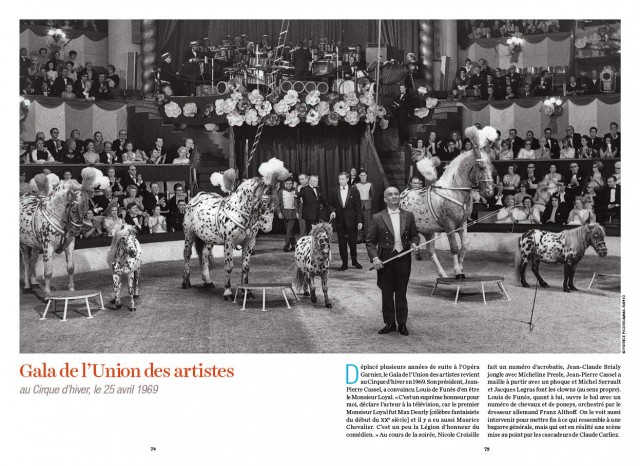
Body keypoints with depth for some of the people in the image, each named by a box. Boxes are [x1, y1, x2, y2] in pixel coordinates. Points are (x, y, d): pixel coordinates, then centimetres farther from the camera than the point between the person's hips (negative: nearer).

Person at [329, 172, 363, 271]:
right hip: (339, 221, 2)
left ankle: (354, 261, 20)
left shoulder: (354, 191, 1)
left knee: (352, 242, 3)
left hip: (351, 221, -2)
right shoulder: (334, 192, 6)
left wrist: (359, 221, -6)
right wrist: (332, 211, -9)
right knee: (342, 243, 3)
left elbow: (358, 207, 0)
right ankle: (344, 263, 11)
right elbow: (331, 205, 13)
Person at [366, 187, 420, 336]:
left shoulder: (408, 216, 6)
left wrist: (414, 243, -8)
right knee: (387, 293, 7)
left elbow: (414, 235, 14)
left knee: (401, 293, 9)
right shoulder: (377, 218, -1)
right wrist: (374, 258, -14)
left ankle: (402, 323, 18)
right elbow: (370, 242, -1)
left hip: (403, 259, 1)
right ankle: (389, 323, 19)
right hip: (385, 261, -1)